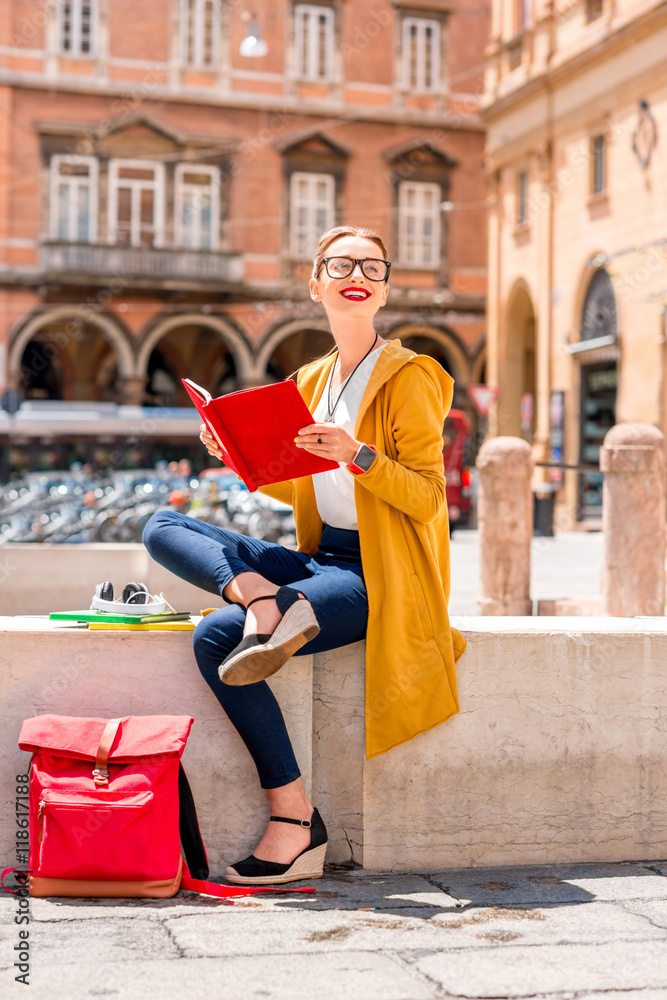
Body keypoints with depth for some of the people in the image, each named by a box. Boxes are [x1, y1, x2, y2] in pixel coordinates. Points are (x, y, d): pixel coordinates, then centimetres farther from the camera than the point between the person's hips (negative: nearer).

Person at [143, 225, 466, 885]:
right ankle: (259, 599, -29)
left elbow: (427, 497, -11)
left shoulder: (407, 377, -6)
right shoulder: (311, 380, 14)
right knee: (163, 527, -2)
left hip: (380, 574, -7)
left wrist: (357, 453, -25)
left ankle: (295, 820, -18)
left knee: (215, 637, -25)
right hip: (318, 560, 7)